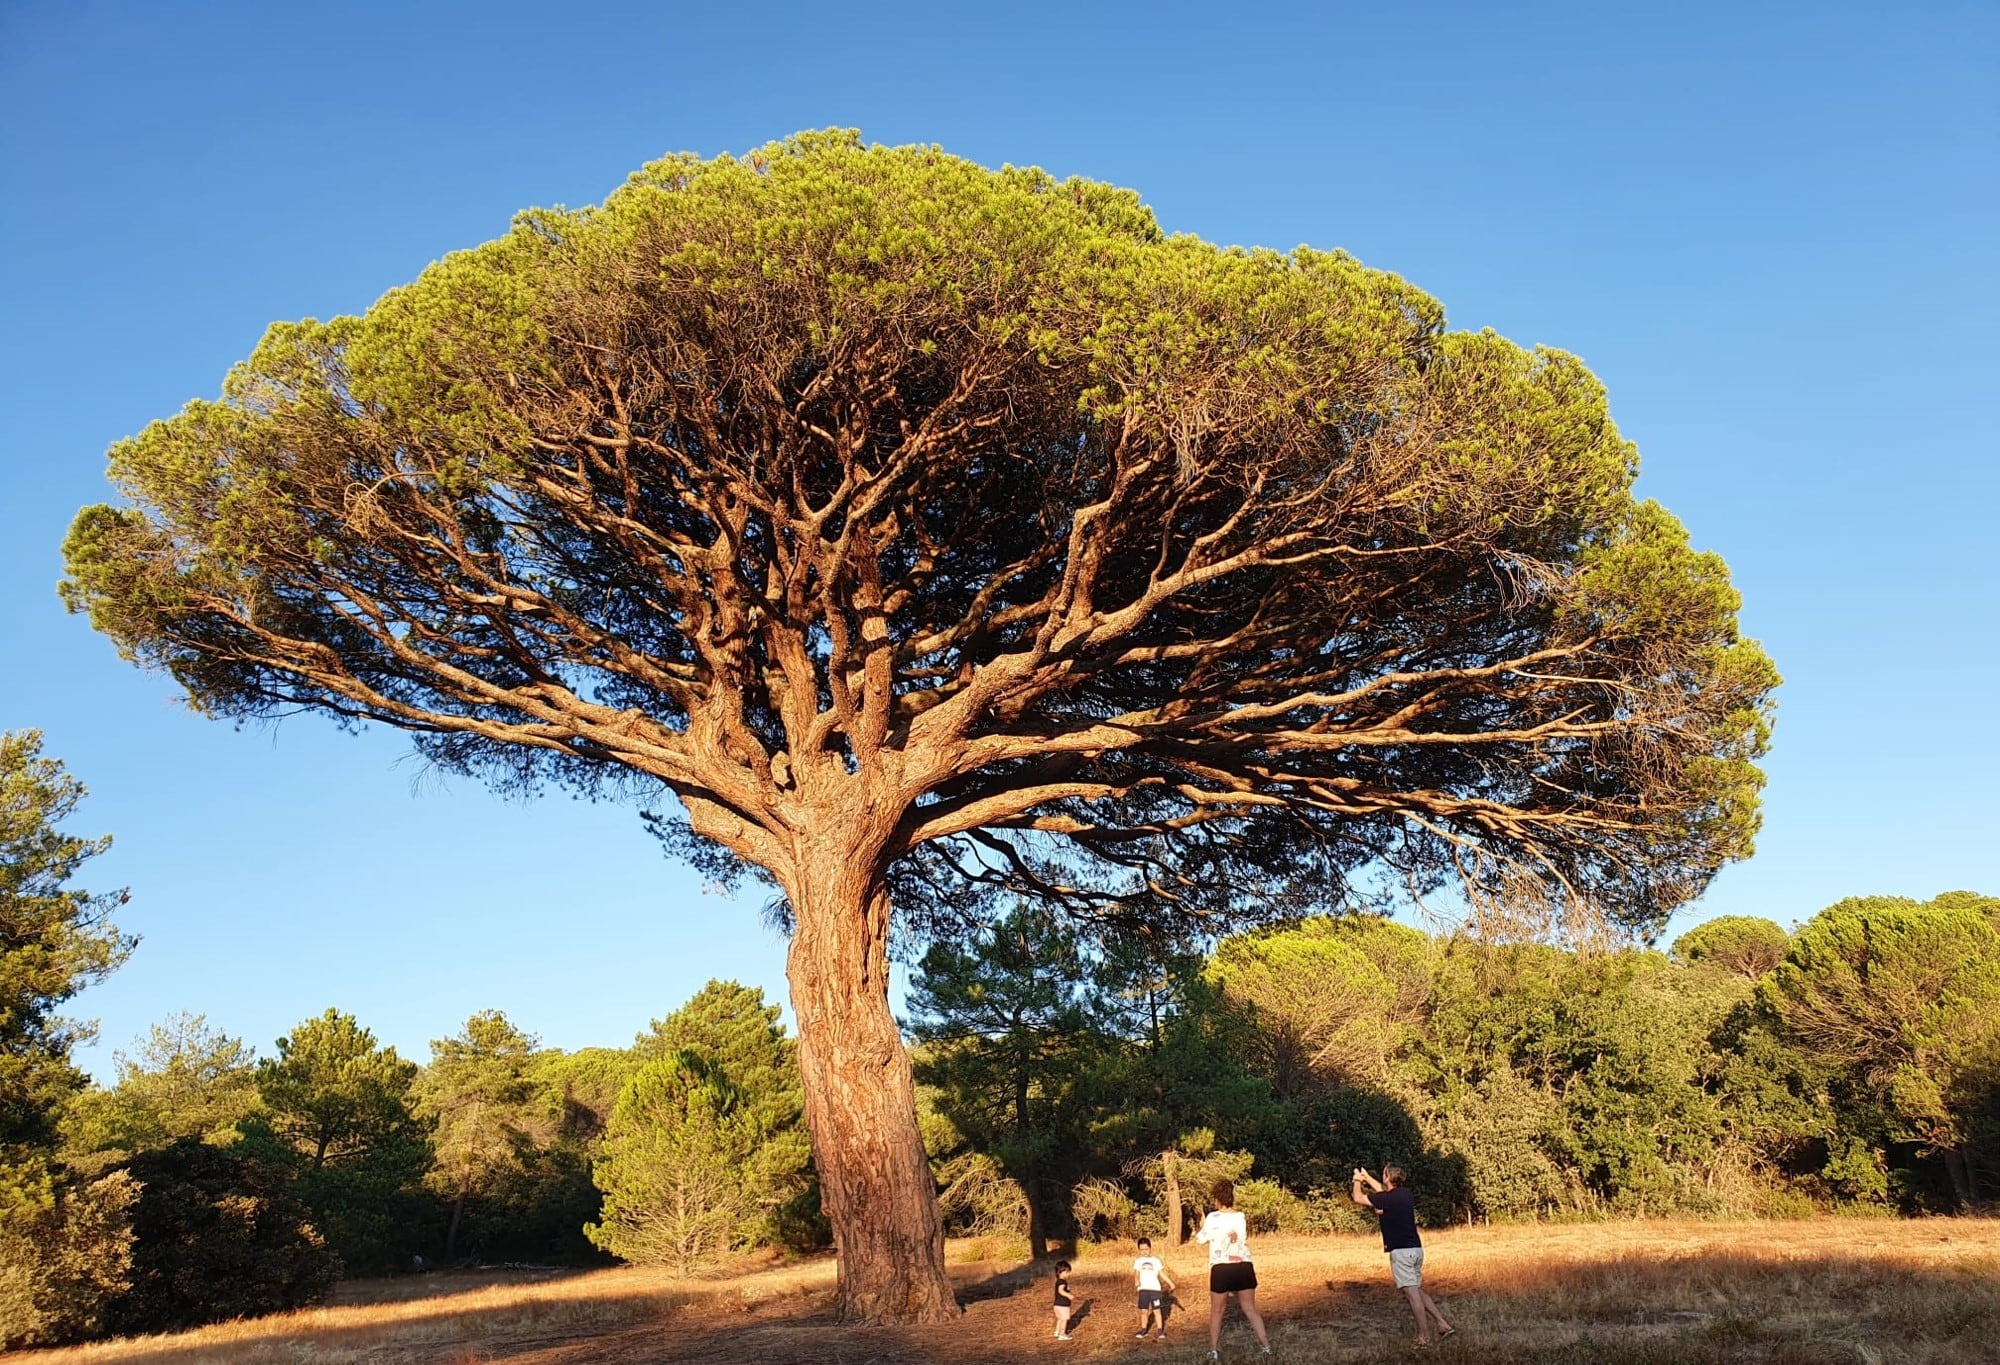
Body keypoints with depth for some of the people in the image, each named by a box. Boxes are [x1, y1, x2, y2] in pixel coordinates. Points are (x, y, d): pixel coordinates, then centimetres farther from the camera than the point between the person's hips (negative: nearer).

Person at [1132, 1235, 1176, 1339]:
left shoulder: (1155, 1260, 8)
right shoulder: (1138, 1261, 9)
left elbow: (1162, 1273, 8)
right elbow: (1136, 1272, -3)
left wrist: (1171, 1283, 1)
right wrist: (1136, 1280, -24)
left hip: (1155, 1289, -1)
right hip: (1143, 1289, 1)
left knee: (1157, 1310, -4)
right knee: (1143, 1311, 3)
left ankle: (1160, 1331, 0)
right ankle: (1143, 1330, 13)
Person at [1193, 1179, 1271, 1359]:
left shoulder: (1213, 1217, -6)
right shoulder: (1241, 1217, 6)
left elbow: (1201, 1238, 4)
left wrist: (1202, 1226, 22)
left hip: (1221, 1269, -3)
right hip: (1244, 1267, 3)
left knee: (1217, 1311, 11)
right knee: (1250, 1309, 11)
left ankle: (1213, 1350, 13)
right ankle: (1265, 1346, 4)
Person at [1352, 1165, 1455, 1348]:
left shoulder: (1386, 1199, -12)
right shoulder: (1405, 1194, 10)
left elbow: (1358, 1198, -1)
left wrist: (1357, 1181, 17)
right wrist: (1366, 1177, 37)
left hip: (1401, 1251, -8)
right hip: (1416, 1249, 8)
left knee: (1412, 1292, -7)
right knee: (1417, 1291, 16)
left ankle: (1424, 1336, -7)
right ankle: (1443, 1324, 8)